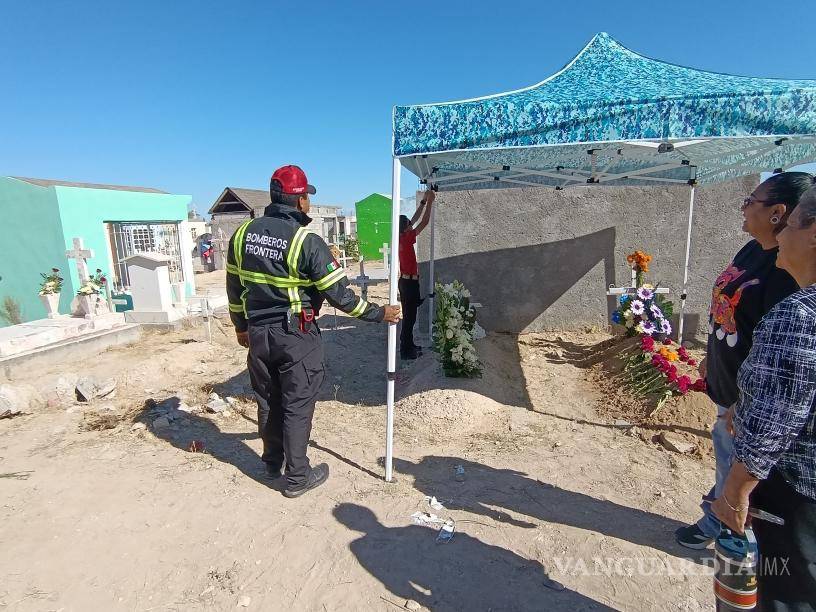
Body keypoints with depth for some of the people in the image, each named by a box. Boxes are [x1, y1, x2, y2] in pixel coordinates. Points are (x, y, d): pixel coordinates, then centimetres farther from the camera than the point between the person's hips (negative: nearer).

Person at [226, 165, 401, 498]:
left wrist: (241, 326, 22)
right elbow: (339, 294, -17)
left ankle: (272, 461, 41)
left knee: (267, 401, 21)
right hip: (296, 336, -6)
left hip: (258, 333, 6)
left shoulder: (243, 233, 1)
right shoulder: (307, 242, -17)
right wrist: (379, 313, -5)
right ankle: (297, 477, 20)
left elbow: (234, 287, 9)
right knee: (297, 406, 7)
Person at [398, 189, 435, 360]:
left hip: (406, 281, 9)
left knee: (409, 315, 16)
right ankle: (406, 350, 3)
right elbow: (423, 223, -17)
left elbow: (415, 219, 14)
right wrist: (430, 202, -9)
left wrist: (424, 201, 15)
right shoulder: (406, 239, -19)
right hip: (410, 283, -9)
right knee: (409, 316, -3)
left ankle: (408, 345, 26)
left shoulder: (402, 237, 5)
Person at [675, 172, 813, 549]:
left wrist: (743, 405, -20)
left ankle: (717, 524, 35)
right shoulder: (751, 250, 2)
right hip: (725, 380, 9)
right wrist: (710, 358, 20)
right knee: (726, 451, 25)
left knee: (735, 462, 12)